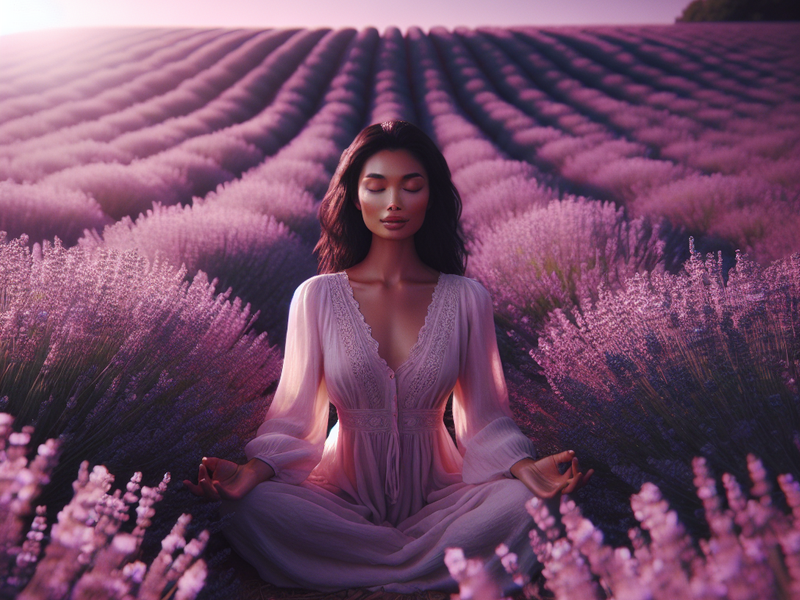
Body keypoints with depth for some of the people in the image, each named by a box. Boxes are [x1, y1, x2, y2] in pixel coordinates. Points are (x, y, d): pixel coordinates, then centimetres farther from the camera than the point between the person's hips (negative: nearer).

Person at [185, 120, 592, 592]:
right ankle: (437, 560, -17)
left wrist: (525, 466, -20)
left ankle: (358, 570, -17)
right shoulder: (318, 296, -1)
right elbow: (295, 414, -1)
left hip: (435, 494, 1)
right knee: (254, 506, -30)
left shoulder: (466, 298, 1)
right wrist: (253, 471, -21)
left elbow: (485, 417, 1)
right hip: (343, 495, 0)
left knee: (523, 502, -29)